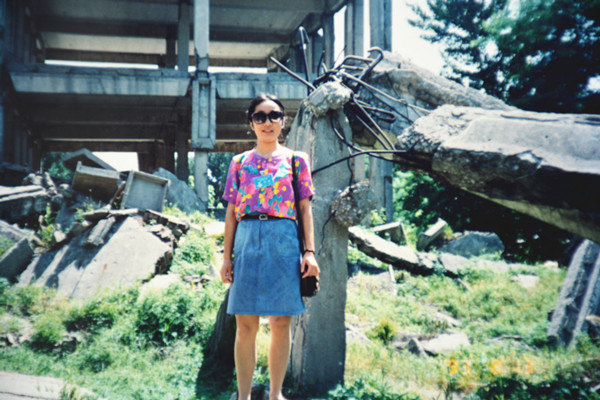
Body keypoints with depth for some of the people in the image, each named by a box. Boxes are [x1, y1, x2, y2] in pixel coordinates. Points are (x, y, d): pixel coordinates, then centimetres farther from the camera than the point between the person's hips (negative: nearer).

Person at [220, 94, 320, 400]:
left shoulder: (295, 159, 11)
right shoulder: (240, 162, 14)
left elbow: (305, 209, 7)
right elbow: (232, 212, 12)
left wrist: (309, 252, -2)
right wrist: (227, 256, 7)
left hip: (284, 241, -1)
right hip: (247, 239, 1)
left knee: (280, 323, 1)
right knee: (245, 325, 1)